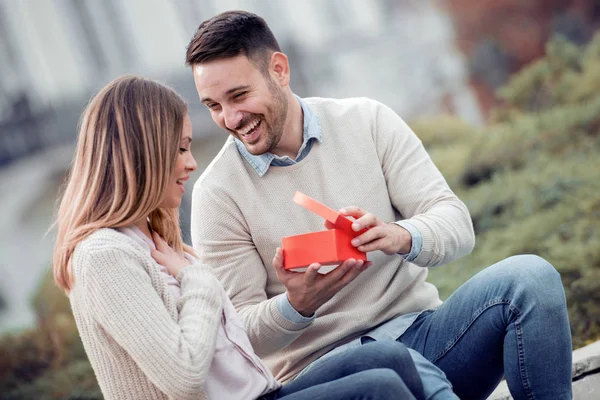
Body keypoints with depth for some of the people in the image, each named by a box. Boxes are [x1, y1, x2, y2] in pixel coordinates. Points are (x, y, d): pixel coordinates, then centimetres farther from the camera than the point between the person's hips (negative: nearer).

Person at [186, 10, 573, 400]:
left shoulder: (367, 120, 4)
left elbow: (458, 224, -2)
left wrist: (400, 236, -26)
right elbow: (241, 333, -3)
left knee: (532, 277, -22)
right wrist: (297, 305, -26)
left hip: (418, 329, 4)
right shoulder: (217, 193, -2)